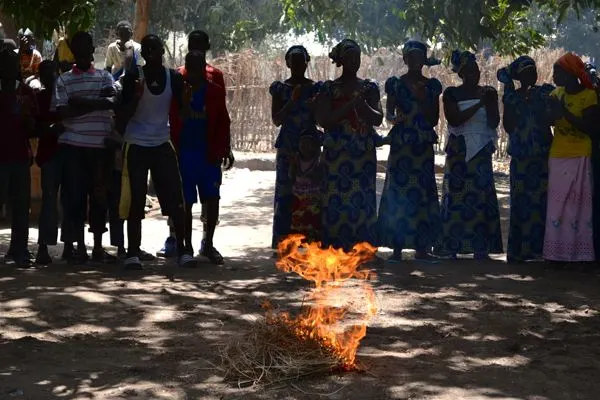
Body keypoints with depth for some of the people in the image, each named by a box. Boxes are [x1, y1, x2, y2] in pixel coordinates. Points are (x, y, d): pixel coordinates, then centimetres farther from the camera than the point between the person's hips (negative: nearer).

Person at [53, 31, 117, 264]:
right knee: (75, 195, -2)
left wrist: (81, 103, -15)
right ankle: (79, 246, 4)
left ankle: (98, 247, 11)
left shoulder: (104, 77, 11)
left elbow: (112, 101, -7)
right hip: (73, 145, -1)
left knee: (99, 195, 4)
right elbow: (61, 112, -4)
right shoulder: (64, 80, 8)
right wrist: (97, 103, -11)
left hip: (101, 145, 1)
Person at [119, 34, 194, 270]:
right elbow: (125, 114, -8)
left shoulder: (174, 78, 0)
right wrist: (137, 95, -24)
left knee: (176, 200, -3)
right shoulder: (133, 77, -7)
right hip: (136, 145, -2)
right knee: (136, 201, -2)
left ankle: (182, 250, 4)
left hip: (162, 144, 2)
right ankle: (132, 253, 5)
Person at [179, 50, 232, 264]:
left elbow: (223, 122, 9)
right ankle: (187, 246, 12)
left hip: (209, 155, 2)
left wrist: (224, 150, 5)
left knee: (212, 199, 1)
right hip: (185, 154, -2)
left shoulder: (215, 91, 7)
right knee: (186, 201, 2)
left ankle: (208, 244, 14)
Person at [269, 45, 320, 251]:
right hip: (287, 148, -1)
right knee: (285, 192, -4)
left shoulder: (316, 88, 8)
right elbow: (276, 120, -2)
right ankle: (284, 240, -1)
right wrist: (292, 101, -14)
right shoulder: (280, 88, 5)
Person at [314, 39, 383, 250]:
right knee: (336, 201, -7)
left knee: (363, 200, -3)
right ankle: (336, 249, -3)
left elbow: (378, 119, 4)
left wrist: (363, 105, -15)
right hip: (336, 154, -1)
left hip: (364, 155, 2)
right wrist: (350, 105, -12)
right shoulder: (329, 88, 6)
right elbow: (324, 120, -5)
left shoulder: (369, 88, 12)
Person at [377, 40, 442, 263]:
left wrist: (422, 99, -7)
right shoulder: (396, 84, 6)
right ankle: (397, 248, -3)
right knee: (397, 192, -6)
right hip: (401, 144, -2)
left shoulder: (432, 86, 11)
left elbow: (434, 120, 7)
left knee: (423, 194, 0)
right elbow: (389, 113, 2)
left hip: (424, 147, 2)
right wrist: (395, 118, -21)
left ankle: (422, 248, 7)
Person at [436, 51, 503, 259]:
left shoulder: (488, 92, 9)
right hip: (459, 151, -2)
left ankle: (481, 248, -3)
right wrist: (479, 104, -16)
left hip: (481, 150, 2)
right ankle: (453, 247, -2)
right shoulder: (452, 94, 1)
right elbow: (454, 120, -12)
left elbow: (494, 123, 3)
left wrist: (490, 103, -12)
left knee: (482, 195, -4)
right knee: (456, 195, -5)